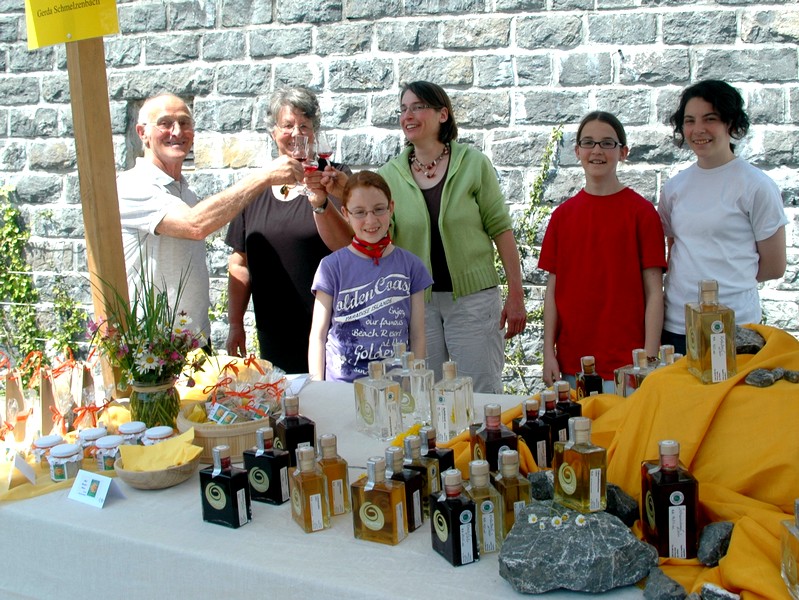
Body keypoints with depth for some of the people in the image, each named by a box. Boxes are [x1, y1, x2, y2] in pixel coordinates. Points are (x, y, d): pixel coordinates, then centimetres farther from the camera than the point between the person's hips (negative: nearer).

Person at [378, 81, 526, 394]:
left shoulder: (473, 163, -3)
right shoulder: (391, 174, 3)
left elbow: (500, 228, -1)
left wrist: (515, 295, -3)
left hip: (473, 296, -2)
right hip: (416, 300, 2)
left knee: (482, 395, 3)